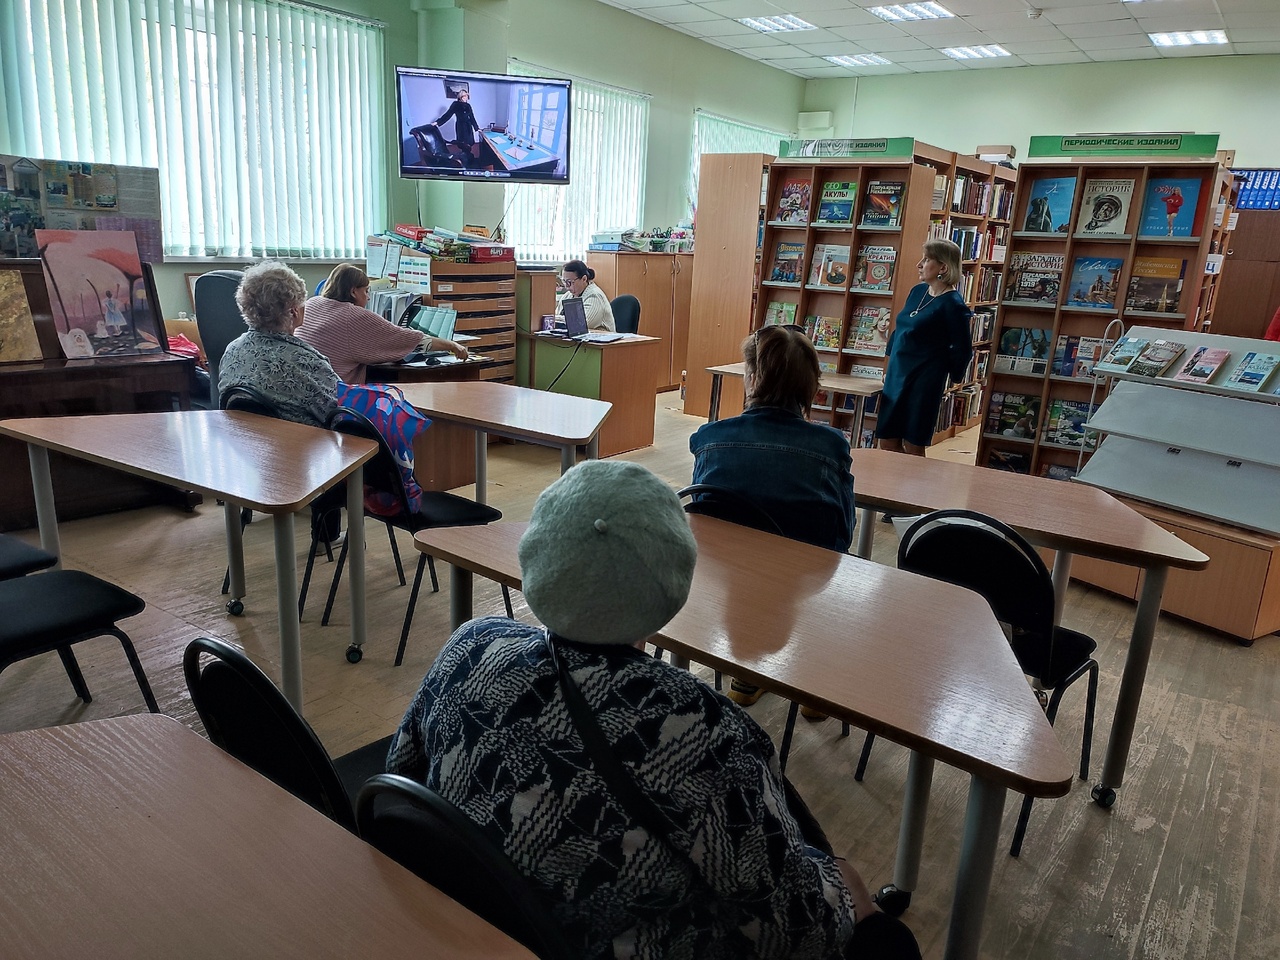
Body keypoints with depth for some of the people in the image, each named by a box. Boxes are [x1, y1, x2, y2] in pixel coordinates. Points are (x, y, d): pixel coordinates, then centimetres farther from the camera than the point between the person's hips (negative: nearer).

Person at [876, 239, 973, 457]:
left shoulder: (953, 304, -14)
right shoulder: (917, 291, 8)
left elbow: (962, 350, -9)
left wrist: (945, 374, 3)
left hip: (924, 382, -7)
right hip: (896, 376, 8)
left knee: (913, 447, 0)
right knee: (887, 443, 10)